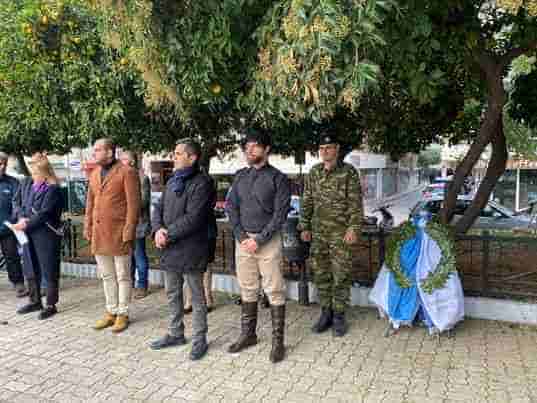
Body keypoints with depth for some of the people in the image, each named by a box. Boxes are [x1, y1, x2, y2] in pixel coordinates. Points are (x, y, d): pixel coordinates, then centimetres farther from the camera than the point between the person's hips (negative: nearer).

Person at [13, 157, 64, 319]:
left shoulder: (53, 190, -12)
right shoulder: (27, 185, 10)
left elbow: (43, 214, -17)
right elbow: (20, 205, 12)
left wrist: (26, 225, -17)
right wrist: (21, 218, -7)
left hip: (46, 235, -7)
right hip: (29, 235, 7)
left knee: (49, 271, 3)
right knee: (30, 270, 16)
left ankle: (51, 305, 13)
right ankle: (35, 301, 32)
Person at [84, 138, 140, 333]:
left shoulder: (126, 172, -8)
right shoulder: (94, 173, 13)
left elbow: (133, 204, -12)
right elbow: (90, 202, 17)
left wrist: (128, 232, -15)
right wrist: (88, 227, 10)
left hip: (118, 232, -7)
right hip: (99, 233, 7)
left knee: (122, 276, 5)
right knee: (106, 275, 15)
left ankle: (123, 314, 17)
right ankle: (111, 312, 27)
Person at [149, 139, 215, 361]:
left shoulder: (201, 183, -13)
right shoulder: (173, 181, 14)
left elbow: (193, 218, -21)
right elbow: (158, 208, 12)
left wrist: (168, 234, -17)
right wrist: (158, 229, -7)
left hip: (191, 249, -8)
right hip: (170, 248, 8)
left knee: (197, 296, 6)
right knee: (172, 294, 19)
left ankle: (199, 339, 18)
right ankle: (175, 333, 34)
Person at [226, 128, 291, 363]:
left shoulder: (277, 178, -4)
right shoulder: (240, 176, 11)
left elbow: (280, 214, -9)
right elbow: (232, 207, 7)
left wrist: (259, 240, -15)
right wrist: (241, 236, -6)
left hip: (267, 240, -4)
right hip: (243, 240, 5)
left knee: (274, 291, -1)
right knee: (247, 289, 12)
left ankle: (277, 341, 9)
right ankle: (248, 334, 26)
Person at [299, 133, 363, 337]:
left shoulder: (349, 172, -4)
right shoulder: (314, 172, 9)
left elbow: (355, 203, -8)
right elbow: (307, 201, 12)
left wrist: (353, 228, -15)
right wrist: (304, 227, 9)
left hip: (340, 232, -4)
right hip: (318, 232, 4)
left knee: (341, 275, 1)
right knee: (320, 274, 9)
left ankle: (339, 316, 15)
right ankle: (326, 313, 23)